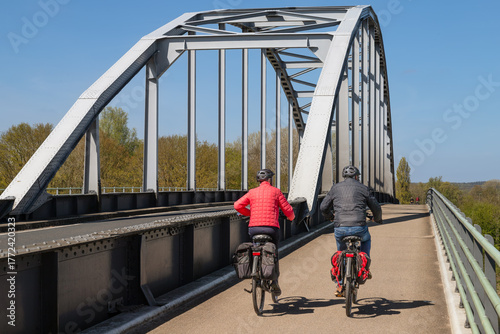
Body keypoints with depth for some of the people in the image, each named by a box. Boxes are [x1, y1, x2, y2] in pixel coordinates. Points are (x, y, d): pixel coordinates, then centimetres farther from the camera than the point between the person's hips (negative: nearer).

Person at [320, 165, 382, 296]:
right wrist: (377, 219, 38)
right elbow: (376, 208, 15)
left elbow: (323, 207, 15)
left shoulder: (335, 188, 12)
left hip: (339, 228, 1)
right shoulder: (363, 188, 9)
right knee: (366, 239, 34)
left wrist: (330, 216, 37)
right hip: (359, 228, -1)